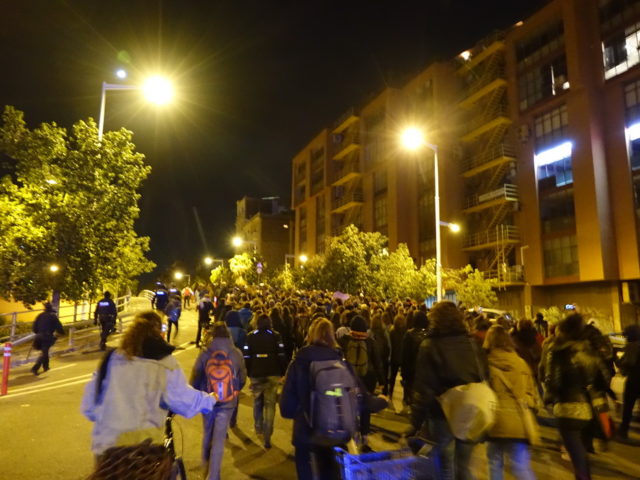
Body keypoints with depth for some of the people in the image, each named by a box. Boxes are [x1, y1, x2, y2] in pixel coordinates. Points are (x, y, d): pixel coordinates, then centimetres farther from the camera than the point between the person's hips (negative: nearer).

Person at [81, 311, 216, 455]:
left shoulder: (112, 358, 0)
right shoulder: (165, 363, -9)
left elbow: (90, 400, 7)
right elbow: (184, 399, -4)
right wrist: (210, 400, 13)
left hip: (107, 441, 3)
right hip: (145, 443, -3)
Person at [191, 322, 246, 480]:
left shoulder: (204, 354, -12)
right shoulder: (236, 354, -11)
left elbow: (194, 379, -4)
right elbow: (242, 378, 1)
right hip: (227, 403, -2)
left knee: (207, 435, 23)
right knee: (219, 439, 7)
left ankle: (206, 466, 43)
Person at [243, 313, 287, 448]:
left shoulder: (251, 336, 3)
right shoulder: (276, 336, -1)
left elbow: (247, 356, 1)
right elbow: (282, 355, -3)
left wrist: (248, 372, 7)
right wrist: (282, 372, 4)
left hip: (256, 374, 1)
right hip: (273, 374, -1)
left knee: (257, 402, 20)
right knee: (270, 404, 0)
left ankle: (258, 428, 31)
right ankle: (267, 436, -6)